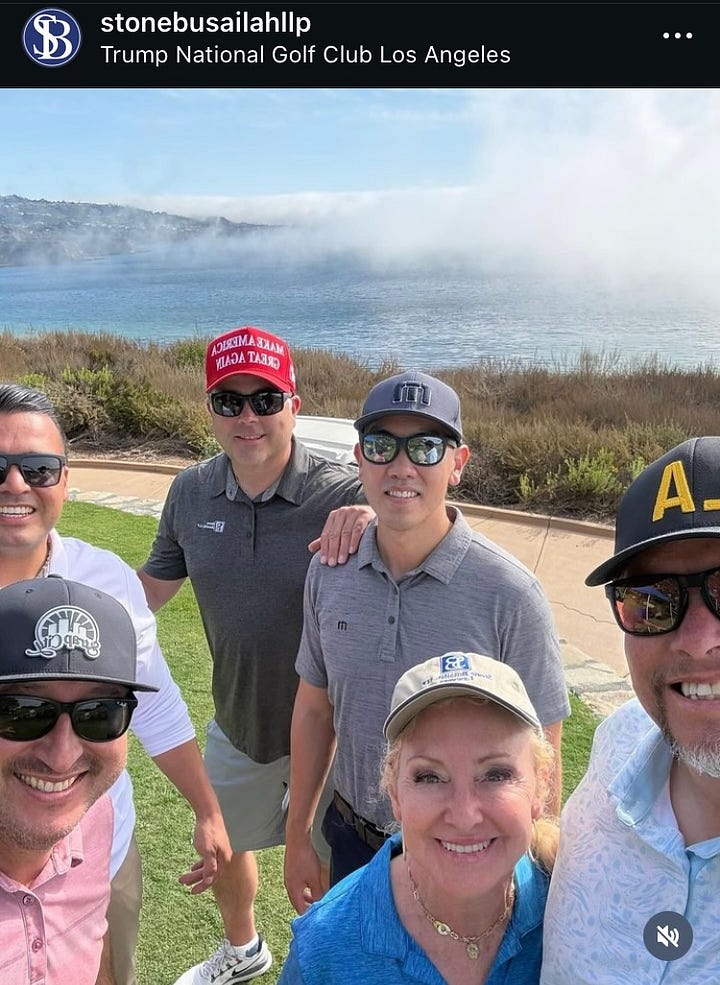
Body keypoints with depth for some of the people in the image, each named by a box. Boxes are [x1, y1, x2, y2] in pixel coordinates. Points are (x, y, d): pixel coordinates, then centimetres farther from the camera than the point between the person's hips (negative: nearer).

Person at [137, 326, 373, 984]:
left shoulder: (342, 494, -23)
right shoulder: (191, 493, -8)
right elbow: (150, 589, 5)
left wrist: (376, 517, -47)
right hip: (237, 723, 5)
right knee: (221, 846, 28)